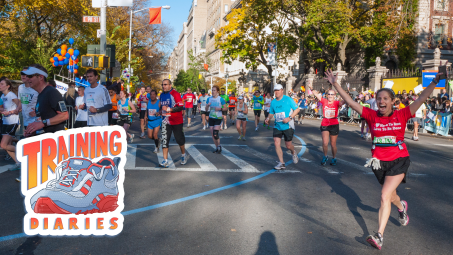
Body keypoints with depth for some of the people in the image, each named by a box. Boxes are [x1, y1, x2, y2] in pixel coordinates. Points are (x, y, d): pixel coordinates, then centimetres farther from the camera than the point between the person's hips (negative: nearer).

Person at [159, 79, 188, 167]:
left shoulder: (175, 94, -13)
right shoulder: (162, 95, 10)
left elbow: (180, 107, -20)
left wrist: (169, 109, -26)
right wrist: (160, 111, 8)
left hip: (176, 121, -5)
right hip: (166, 122, 5)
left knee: (179, 139, 9)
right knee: (164, 140, -4)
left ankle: (183, 155, 35)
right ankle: (165, 161, -1)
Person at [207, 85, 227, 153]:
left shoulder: (220, 99, -8)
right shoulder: (209, 99, 5)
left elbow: (225, 108, -3)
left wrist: (220, 108, -21)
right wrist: (208, 105, -11)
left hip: (218, 118, -5)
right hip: (211, 118, 5)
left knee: (215, 134, -16)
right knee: (212, 134, 6)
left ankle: (219, 146, 6)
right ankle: (217, 147, 21)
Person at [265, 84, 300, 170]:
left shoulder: (288, 99, -7)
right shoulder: (273, 102, 6)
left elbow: (297, 109, -4)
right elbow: (271, 113, 18)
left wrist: (289, 118, -18)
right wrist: (268, 118, -4)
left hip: (288, 126, -4)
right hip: (277, 126, 4)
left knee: (288, 145, 3)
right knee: (276, 143, -9)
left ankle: (293, 153, 40)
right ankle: (281, 163, 0)